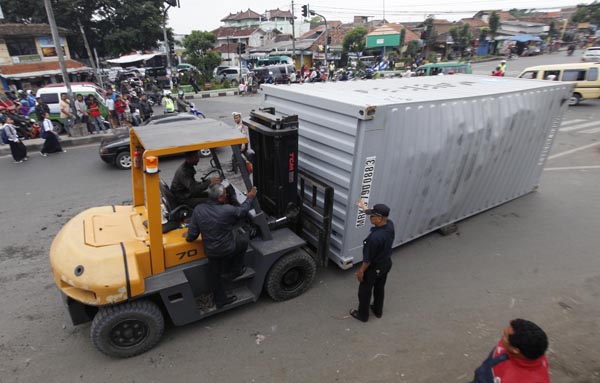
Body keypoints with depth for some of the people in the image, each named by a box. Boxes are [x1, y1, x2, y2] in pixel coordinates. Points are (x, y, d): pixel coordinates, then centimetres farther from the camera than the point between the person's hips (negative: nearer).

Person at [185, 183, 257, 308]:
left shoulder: (198, 210, -16)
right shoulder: (228, 210, -27)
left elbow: (192, 234, -9)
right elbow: (242, 211, -5)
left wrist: (188, 237, 15)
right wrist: (250, 198, 11)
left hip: (210, 251, 4)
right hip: (227, 249, -4)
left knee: (215, 274, 24)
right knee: (243, 240, 26)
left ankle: (220, 300, 41)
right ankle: (235, 271, 36)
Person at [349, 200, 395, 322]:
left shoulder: (375, 237, -39)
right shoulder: (390, 224, -17)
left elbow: (368, 259, -27)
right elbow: (376, 216, 6)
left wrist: (361, 271, -11)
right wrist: (364, 207, 17)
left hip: (374, 268, -7)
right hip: (386, 263, 8)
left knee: (365, 291, 17)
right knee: (380, 288, 29)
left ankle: (362, 315, 39)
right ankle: (378, 310, 51)